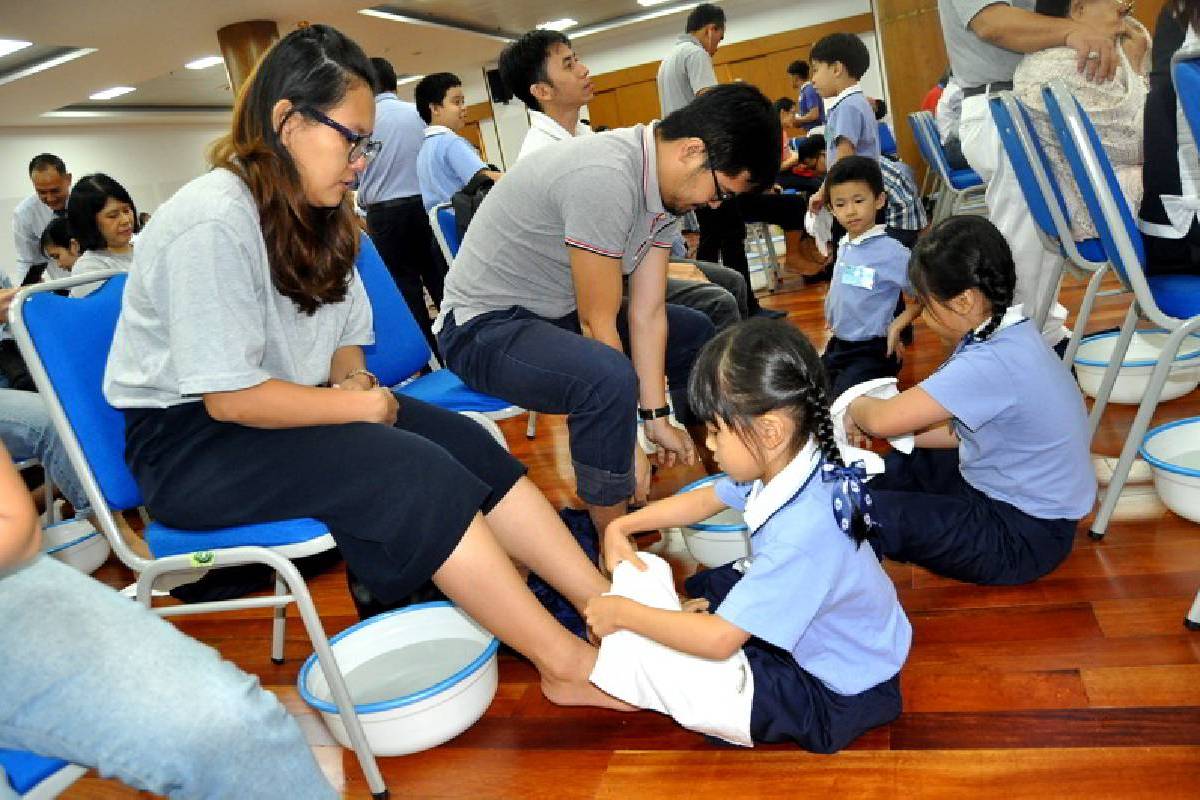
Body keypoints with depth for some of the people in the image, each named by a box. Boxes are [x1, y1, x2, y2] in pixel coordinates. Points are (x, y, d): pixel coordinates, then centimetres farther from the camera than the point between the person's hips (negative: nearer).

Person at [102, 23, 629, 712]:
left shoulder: (317, 220, 7)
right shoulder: (213, 224, -21)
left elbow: (348, 338, 14)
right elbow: (230, 397, -24)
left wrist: (352, 379, -9)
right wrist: (363, 404, -16)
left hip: (289, 408, 8)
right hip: (189, 437, -8)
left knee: (466, 443, -13)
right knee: (412, 471, -27)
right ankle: (565, 665, -20)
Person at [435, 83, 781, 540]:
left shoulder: (669, 180, -1)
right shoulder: (606, 178, -30)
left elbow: (647, 312, -1)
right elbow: (597, 324, -25)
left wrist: (657, 418, -4)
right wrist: (626, 445, -18)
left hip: (559, 313, 10)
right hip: (485, 326, -10)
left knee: (695, 334, 15)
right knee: (608, 378, -37)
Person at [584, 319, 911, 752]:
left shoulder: (801, 533, -37)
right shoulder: (783, 462, -10)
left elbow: (718, 640, -32)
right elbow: (707, 499, 9)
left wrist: (623, 613, -19)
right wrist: (622, 526, 6)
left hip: (832, 698, -9)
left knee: (637, 652, -15)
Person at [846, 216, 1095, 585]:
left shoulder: (992, 364, -31)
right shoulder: (1006, 332, -1)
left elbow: (882, 420, -28)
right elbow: (964, 429, 8)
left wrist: (858, 408, -6)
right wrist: (905, 432, 0)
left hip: (1024, 533, -10)